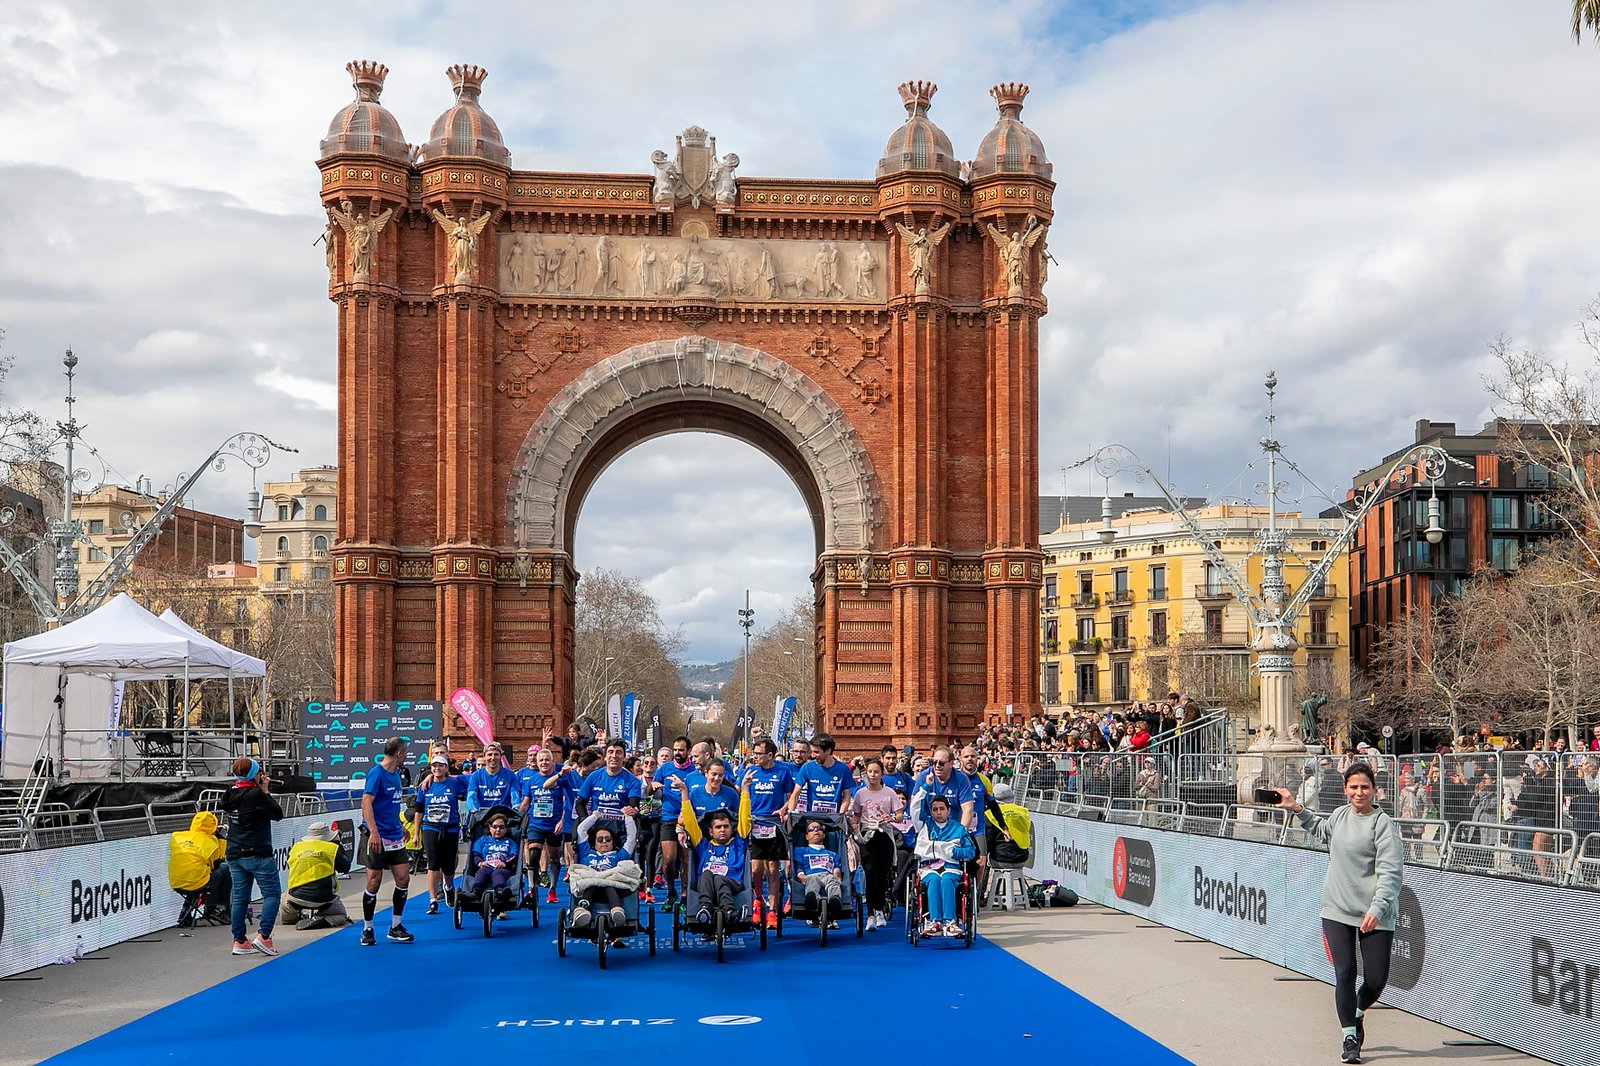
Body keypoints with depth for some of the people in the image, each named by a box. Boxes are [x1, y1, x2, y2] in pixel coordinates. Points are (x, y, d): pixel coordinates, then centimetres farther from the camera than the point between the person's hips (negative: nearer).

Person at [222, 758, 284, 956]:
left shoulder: (231, 794, 5)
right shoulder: (256, 795, -17)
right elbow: (278, 813, -9)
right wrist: (266, 792, -1)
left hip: (235, 854, 7)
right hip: (258, 854, -7)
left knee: (239, 897, 9)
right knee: (272, 893, 1)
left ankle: (239, 941, 11)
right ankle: (263, 936, -8)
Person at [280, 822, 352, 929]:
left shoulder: (296, 847, 11)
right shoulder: (333, 848, 0)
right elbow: (345, 868, 14)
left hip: (297, 897, 4)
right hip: (324, 899, -4)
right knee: (342, 916, 20)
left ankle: (301, 916, 7)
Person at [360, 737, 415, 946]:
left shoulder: (395, 774, 13)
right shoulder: (376, 773, -13)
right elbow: (366, 802, -22)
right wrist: (373, 832, -30)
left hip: (394, 837, 8)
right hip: (378, 838, -8)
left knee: (403, 878, 4)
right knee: (374, 883, -2)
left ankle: (395, 927, 15)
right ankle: (367, 930, 10)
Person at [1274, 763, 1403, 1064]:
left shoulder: (1382, 823, -11)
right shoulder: (1340, 815, 8)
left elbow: (1390, 871, -18)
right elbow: (1320, 831, 34)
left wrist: (1377, 908, -27)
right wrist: (1297, 808, 25)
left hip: (1375, 917, -4)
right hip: (1337, 910, 4)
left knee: (1376, 980, 2)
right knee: (1344, 974, -2)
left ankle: (1358, 1013, 34)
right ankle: (1349, 1036, 14)